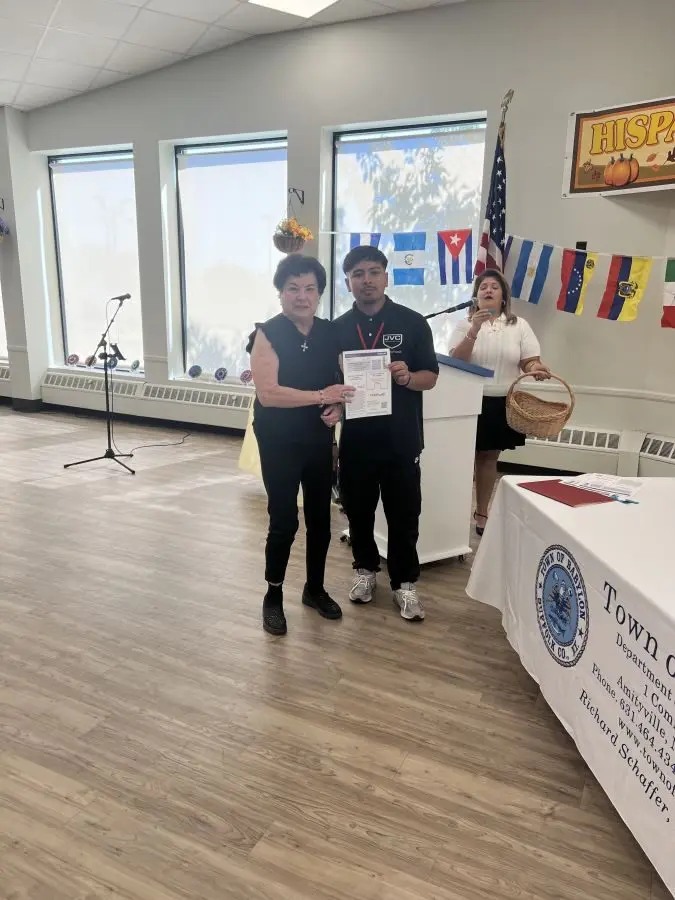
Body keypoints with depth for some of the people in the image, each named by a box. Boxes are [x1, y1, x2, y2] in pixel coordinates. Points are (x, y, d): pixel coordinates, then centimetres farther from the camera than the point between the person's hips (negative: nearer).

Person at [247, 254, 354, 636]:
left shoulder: (329, 333, 3)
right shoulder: (268, 334, -11)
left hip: (320, 441, 5)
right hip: (280, 443, -5)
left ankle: (315, 589, 32)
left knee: (320, 518, 13)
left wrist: (337, 408, -10)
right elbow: (268, 393, -21)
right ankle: (273, 596, 20)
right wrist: (322, 395, -25)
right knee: (284, 521, 1)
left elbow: (341, 381, 12)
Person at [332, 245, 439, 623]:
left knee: (404, 515, 6)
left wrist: (407, 377, -22)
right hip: (355, 437, 2)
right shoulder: (337, 328, 5)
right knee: (358, 511, 14)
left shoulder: (413, 323, -1)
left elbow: (430, 377, -1)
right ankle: (366, 569, 35)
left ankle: (405, 582, 22)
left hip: (401, 439, -2)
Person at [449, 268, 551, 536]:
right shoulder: (466, 324, 1)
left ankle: (482, 513, 24)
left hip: (503, 403, 2)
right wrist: (474, 331, -22)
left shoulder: (519, 325, 5)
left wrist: (536, 369, -24)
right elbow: (455, 361, -11)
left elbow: (530, 361, 0)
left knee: (489, 457, 11)